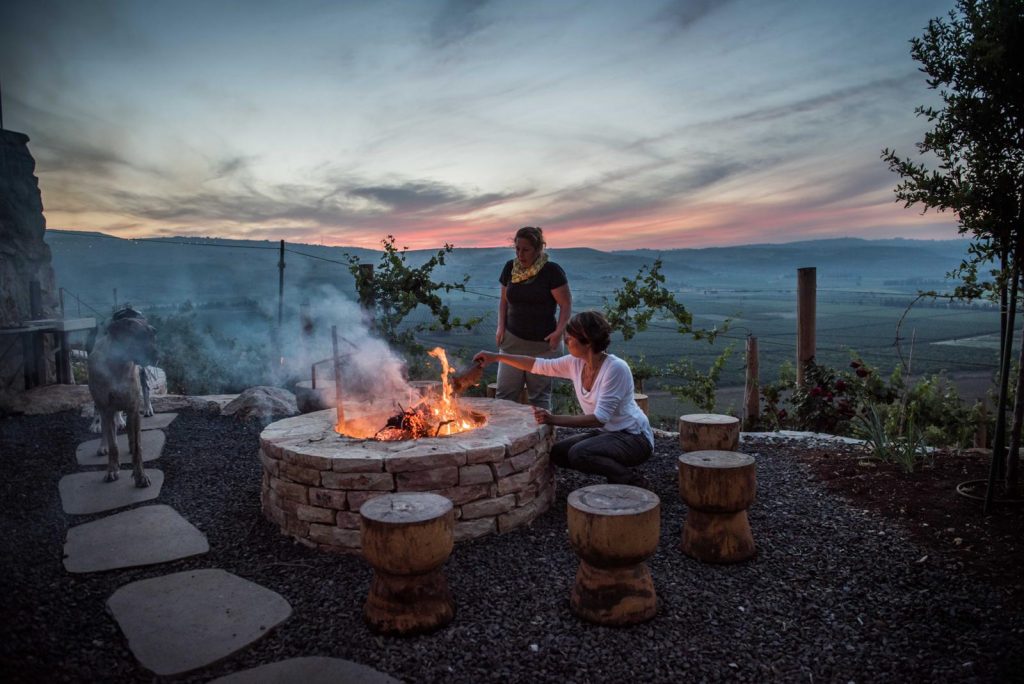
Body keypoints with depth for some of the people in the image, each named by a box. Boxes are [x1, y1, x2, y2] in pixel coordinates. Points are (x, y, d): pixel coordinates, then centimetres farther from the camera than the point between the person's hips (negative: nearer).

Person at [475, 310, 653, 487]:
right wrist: (497, 356, 3)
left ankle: (632, 481, -6)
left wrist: (555, 420, -34)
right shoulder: (576, 363, -4)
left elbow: (600, 417, -29)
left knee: (579, 453, -28)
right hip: (605, 432, 8)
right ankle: (617, 469, 8)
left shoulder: (615, 368, -25)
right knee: (557, 452, -5)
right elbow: (539, 365, 6)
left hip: (634, 437, -8)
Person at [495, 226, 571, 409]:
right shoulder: (510, 267, 4)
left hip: (543, 344, -4)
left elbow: (566, 304, -7)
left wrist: (559, 332, -17)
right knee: (504, 393, 4)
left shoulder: (551, 271, -11)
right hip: (512, 341, 4)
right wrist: (501, 326, 3)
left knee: (540, 395, 5)